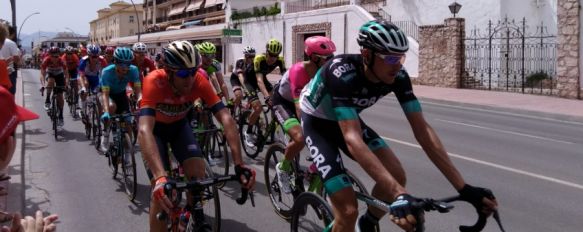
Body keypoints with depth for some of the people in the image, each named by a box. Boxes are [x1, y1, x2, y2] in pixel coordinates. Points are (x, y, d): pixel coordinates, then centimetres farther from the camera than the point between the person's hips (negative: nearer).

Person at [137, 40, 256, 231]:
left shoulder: (199, 80, -30)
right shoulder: (154, 82, -39)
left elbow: (226, 118, -35)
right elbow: (144, 130, -51)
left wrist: (239, 164, -46)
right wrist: (160, 178, -65)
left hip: (179, 125, 3)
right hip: (155, 127, -3)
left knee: (198, 172, -18)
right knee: (161, 190, -17)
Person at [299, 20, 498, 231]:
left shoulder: (397, 76, -21)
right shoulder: (342, 74, -38)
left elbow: (422, 130, -20)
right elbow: (352, 139, -47)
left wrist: (463, 188, -27)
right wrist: (399, 194, -57)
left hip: (347, 119, 6)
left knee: (396, 176, -13)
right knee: (348, 210, -19)